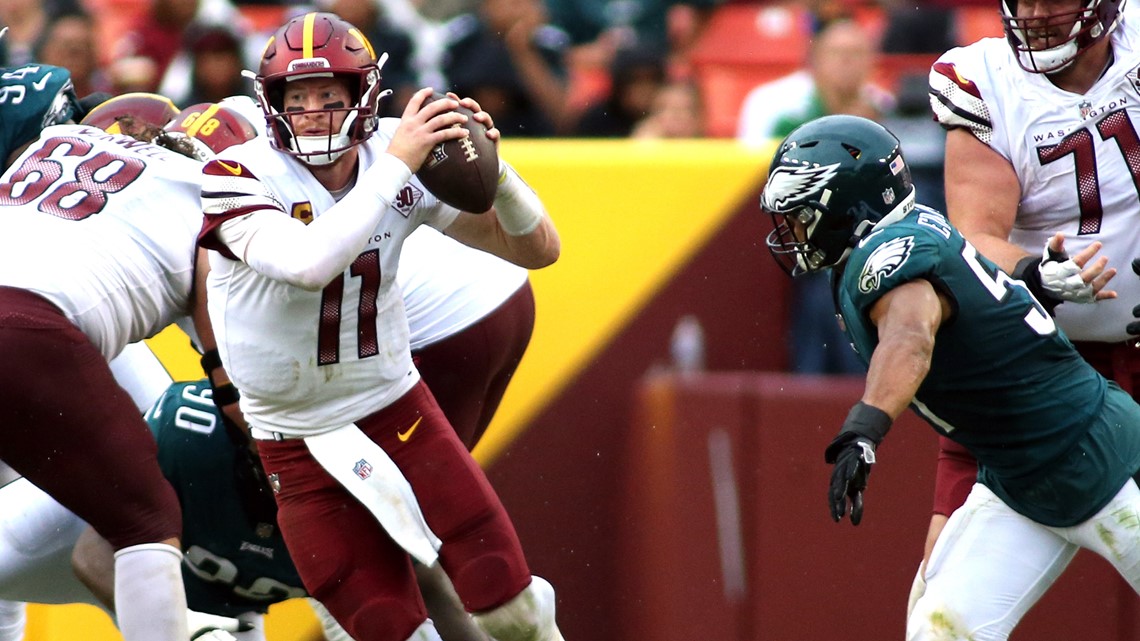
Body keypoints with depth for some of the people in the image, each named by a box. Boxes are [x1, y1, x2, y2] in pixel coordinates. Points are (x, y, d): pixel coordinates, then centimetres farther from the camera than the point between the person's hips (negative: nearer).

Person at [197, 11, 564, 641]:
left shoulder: (399, 159, -8)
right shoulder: (238, 178, -20)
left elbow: (537, 249, -4)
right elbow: (308, 264, -41)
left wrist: (489, 166, -23)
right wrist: (395, 164, -38)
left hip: (397, 407, 3)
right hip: (300, 443, -3)